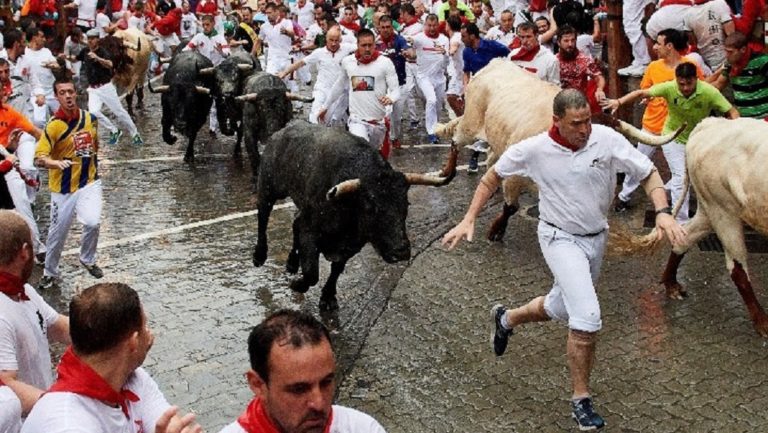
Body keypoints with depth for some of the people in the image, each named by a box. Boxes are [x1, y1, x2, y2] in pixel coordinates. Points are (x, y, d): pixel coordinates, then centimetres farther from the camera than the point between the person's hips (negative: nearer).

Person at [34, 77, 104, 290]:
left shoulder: (90, 118, -3)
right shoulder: (54, 125, -18)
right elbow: (39, 159, -25)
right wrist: (56, 163, -44)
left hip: (89, 182, 2)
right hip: (63, 188, -2)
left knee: (92, 223, -16)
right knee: (58, 233, 8)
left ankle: (88, 260, 13)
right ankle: (50, 273, 30)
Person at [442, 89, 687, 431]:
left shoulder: (607, 139, -16)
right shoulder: (534, 149, -17)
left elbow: (649, 173, -10)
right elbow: (493, 176, -1)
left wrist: (663, 212, -27)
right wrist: (468, 220, -7)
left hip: (596, 238, 4)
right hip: (561, 239, -4)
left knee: (558, 309, 22)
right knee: (588, 318, -20)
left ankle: (507, 318, 52)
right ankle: (581, 399, -2)